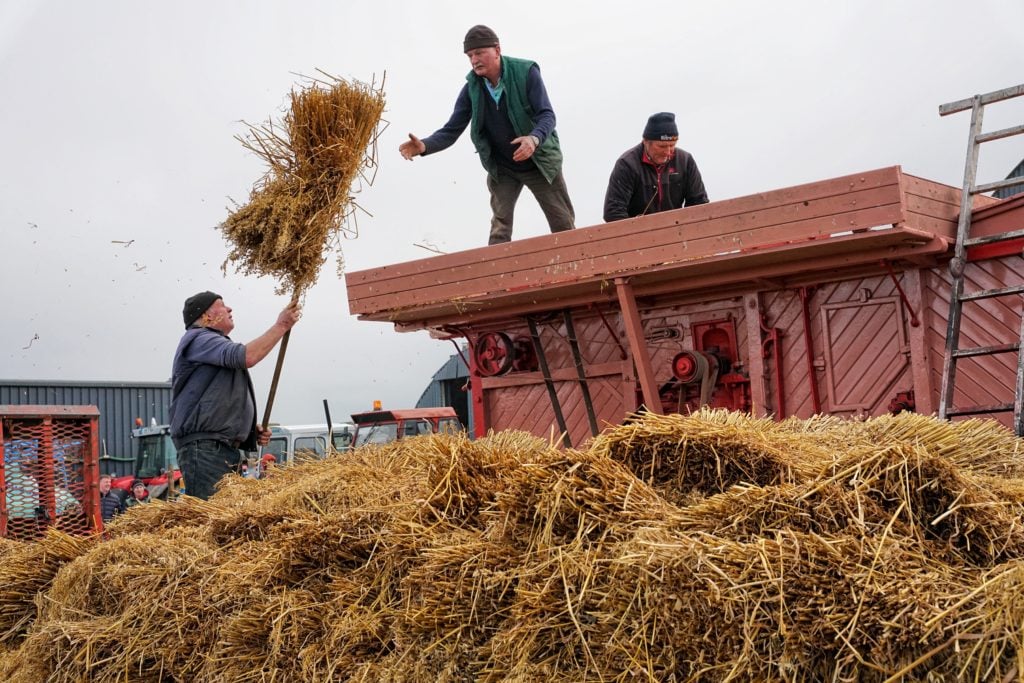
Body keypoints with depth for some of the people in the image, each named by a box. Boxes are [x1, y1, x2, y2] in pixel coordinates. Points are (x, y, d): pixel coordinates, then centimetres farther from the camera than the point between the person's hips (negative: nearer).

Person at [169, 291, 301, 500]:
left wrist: (252, 430, 16)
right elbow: (247, 357, -20)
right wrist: (281, 325, -10)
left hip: (226, 448, 10)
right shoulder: (198, 339, -2)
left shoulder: (212, 342, 30)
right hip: (204, 448, -10)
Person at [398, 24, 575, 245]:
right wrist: (424, 146, -33)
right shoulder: (471, 88, -12)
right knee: (499, 229, -4)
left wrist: (535, 138, -46)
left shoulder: (526, 72, -20)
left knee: (564, 226, 5)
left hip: (539, 162, -2)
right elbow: (451, 130, -12)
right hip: (501, 169, 2)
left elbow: (547, 115, -23)